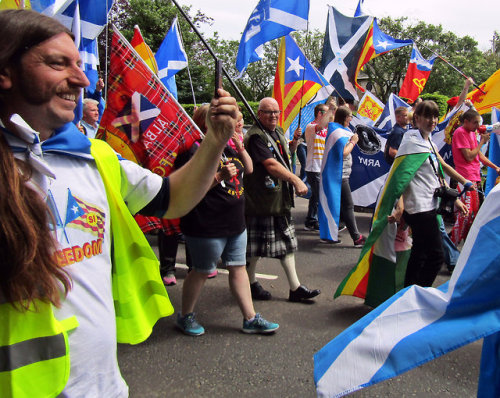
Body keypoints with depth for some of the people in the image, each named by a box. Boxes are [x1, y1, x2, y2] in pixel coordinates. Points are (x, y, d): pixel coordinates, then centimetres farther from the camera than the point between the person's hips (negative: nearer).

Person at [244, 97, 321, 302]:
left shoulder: (278, 132, 14)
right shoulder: (255, 136, -15)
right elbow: (270, 164, -25)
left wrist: (294, 142, 11)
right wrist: (295, 180, -28)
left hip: (281, 197, 9)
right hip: (261, 199, -9)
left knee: (286, 241, 11)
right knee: (255, 246, 4)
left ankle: (295, 288, 18)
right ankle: (251, 283, 23)